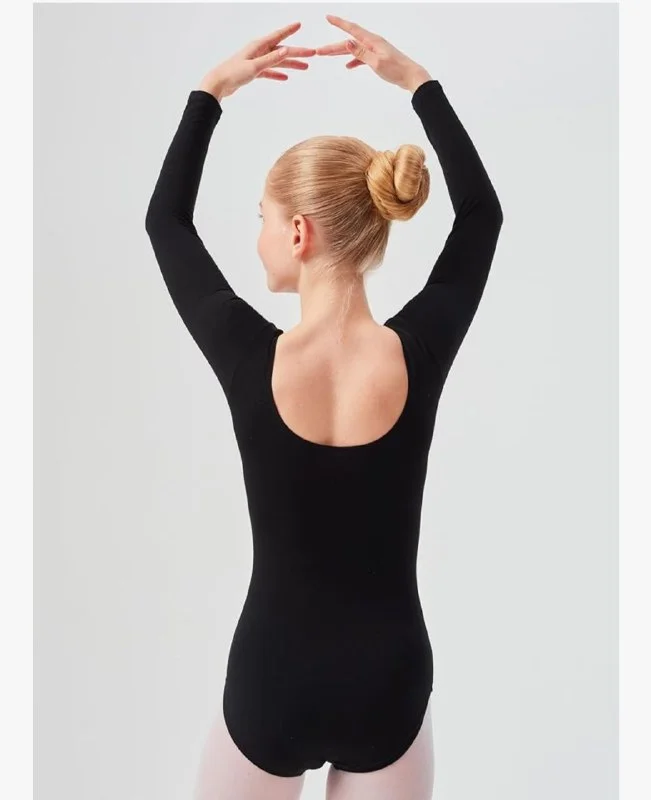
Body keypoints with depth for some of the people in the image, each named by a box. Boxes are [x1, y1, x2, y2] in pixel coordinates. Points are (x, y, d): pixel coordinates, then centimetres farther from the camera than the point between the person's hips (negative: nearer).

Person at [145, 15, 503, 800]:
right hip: (389, 682, 2)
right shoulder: (420, 356, -17)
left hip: (270, 683, -1)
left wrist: (212, 90, 5)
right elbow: (482, 212, 2)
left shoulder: (248, 359, -20)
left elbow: (166, 218, -1)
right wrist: (416, 81, 4)